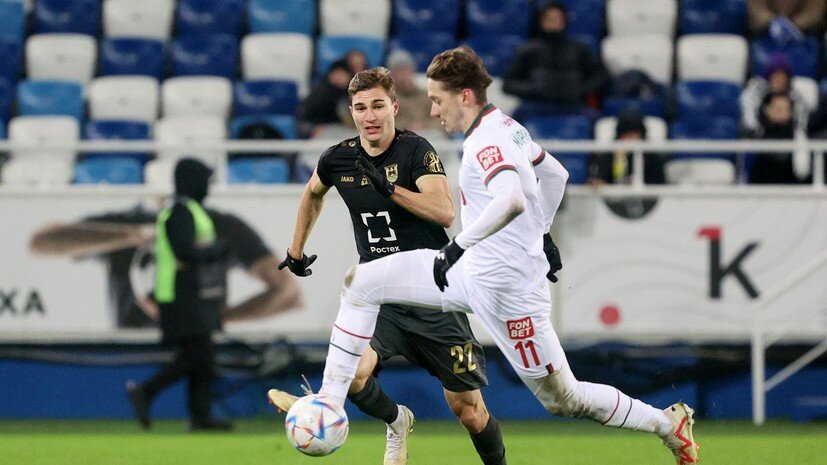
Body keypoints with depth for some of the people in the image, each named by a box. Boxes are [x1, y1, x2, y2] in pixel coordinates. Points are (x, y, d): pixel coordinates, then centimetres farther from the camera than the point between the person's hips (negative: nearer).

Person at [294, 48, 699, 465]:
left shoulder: (487, 141, -20)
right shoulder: (507, 127, 9)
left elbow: (512, 200, -39)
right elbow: (555, 174, 23)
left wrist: (458, 246, -36)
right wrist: (540, 234, 30)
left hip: (507, 288, -10)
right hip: (471, 273, 10)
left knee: (562, 400, 0)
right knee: (361, 282, 3)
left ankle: (668, 423, 17)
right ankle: (330, 401, 3)